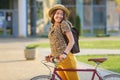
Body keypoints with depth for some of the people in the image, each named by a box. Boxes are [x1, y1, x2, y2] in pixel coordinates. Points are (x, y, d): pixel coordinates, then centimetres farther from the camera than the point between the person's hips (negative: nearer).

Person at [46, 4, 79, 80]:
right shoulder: (52, 28, 16)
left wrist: (65, 53, -26)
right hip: (58, 60, 8)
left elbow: (72, 41, -14)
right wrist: (51, 54, 11)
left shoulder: (64, 24, -7)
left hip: (66, 58, -8)